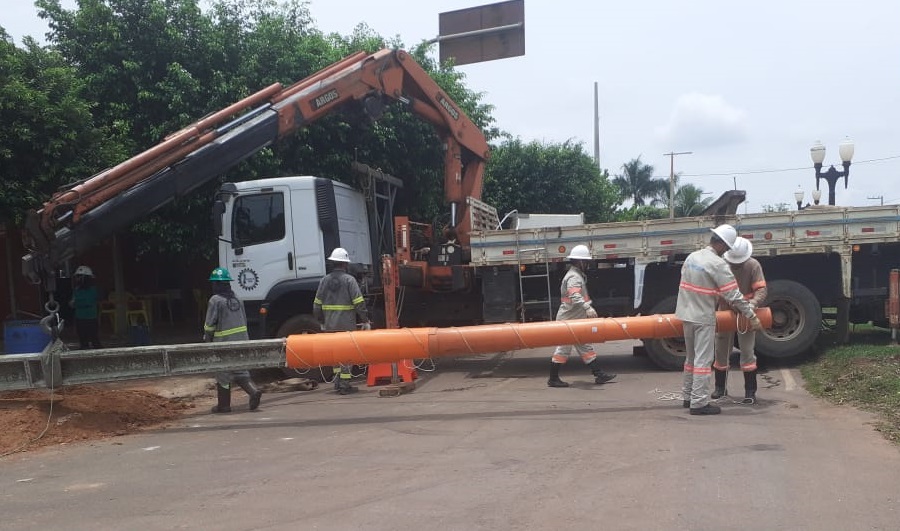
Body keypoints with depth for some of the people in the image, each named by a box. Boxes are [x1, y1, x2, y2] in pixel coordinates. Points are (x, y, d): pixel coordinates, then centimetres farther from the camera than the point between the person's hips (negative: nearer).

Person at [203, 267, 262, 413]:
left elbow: (209, 325, -10)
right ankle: (254, 391, -7)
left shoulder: (215, 300, -11)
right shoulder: (237, 299, 10)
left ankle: (224, 405, 14)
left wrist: (207, 340, 4)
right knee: (240, 371, 14)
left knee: (223, 374, 6)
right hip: (241, 341, 6)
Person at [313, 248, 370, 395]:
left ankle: (337, 382, 18)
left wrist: (321, 322, 21)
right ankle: (344, 385, 0)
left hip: (329, 325, 5)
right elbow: (359, 303, -12)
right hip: (347, 325, -5)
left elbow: (317, 304, 10)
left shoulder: (324, 280, 7)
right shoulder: (349, 280, -8)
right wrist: (365, 321, -3)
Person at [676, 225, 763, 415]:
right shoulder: (718, 264, -17)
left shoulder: (691, 257, 6)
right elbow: (733, 295, -16)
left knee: (691, 357, 17)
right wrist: (752, 316, -7)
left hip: (686, 314, 8)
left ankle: (688, 396, 25)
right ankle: (699, 403, -2)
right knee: (703, 360, -3)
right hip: (704, 317, -8)